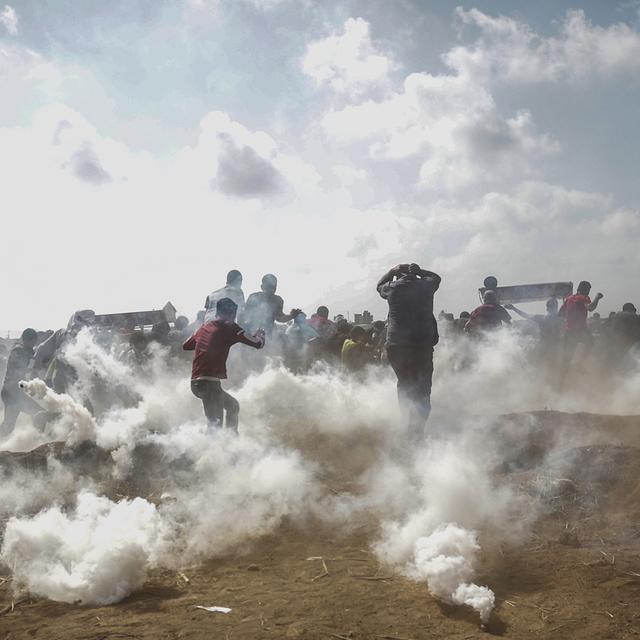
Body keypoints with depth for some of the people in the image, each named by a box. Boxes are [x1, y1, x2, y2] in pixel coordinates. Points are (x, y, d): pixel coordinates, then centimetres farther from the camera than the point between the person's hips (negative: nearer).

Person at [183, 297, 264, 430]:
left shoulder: (204, 327, 13)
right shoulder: (230, 329, -6)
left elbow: (185, 346, 27)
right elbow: (258, 344, -2)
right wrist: (260, 335, 20)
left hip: (196, 382, 8)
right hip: (209, 383, -8)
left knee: (233, 406, 24)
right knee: (215, 423, -9)